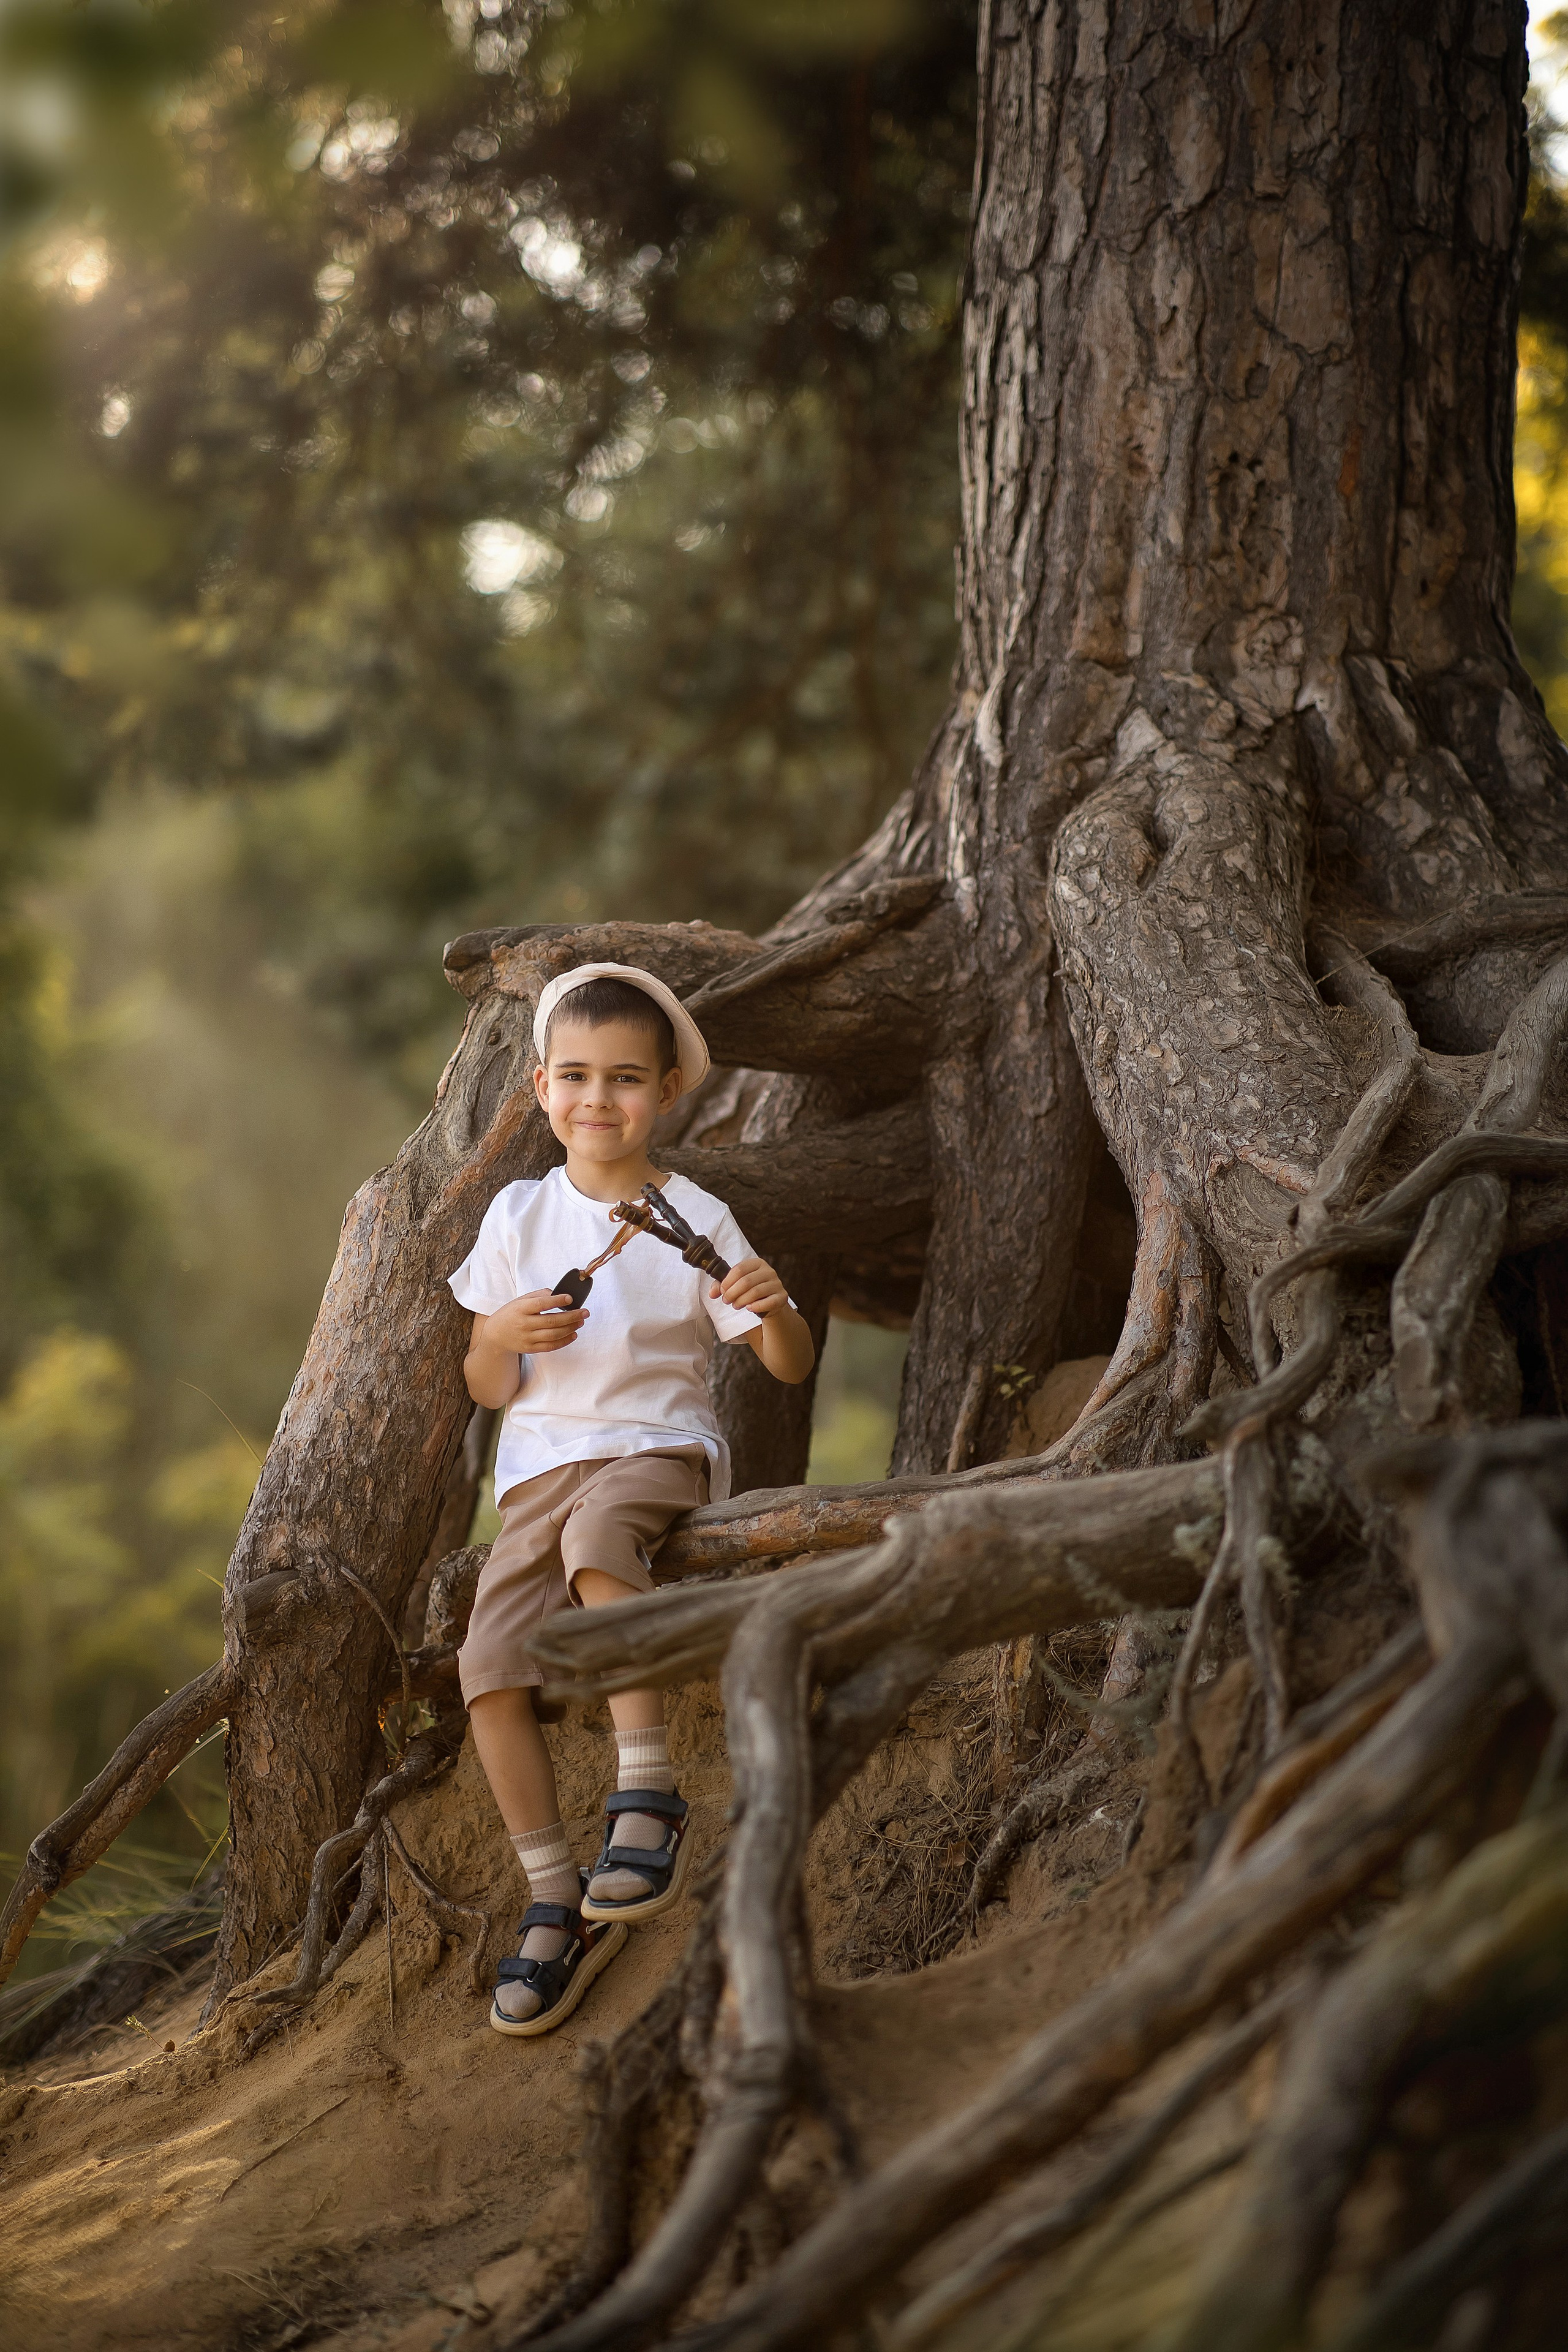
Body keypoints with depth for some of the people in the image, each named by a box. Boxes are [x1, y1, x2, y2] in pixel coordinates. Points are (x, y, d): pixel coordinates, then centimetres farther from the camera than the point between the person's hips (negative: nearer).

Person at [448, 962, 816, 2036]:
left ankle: (650, 1791, -36)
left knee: (596, 1528, -39)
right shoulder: (519, 1215, 7)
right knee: (490, 1662, -19)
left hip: (661, 1448, -3)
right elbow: (486, 1388, 8)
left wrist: (778, 1313, -21)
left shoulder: (697, 1218, 1)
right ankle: (556, 1900, -8)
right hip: (543, 1463, 3)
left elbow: (792, 1366, 2)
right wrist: (505, 1336, -15)